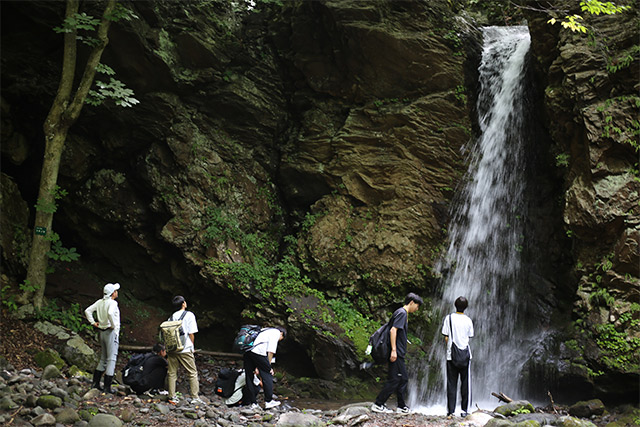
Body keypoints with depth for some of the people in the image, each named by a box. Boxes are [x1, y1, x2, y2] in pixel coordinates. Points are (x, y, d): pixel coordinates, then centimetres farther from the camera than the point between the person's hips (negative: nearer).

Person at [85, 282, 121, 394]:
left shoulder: (100, 302, 9)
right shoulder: (112, 303, -14)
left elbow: (87, 311, 10)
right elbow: (110, 313, -33)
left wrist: (93, 322, 10)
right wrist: (113, 325, -20)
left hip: (102, 332, 8)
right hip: (111, 333, -8)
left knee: (103, 359, 18)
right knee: (111, 359, -4)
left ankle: (95, 383, 17)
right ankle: (107, 386, -5)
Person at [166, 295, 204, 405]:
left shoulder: (171, 317, 11)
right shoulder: (189, 315, -4)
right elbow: (191, 333, -7)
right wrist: (192, 347, 6)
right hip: (185, 350, -5)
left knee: (172, 373, 11)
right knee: (193, 373, 3)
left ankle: (172, 397, 11)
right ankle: (195, 397, 1)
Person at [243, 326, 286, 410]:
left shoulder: (265, 331, 35)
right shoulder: (276, 332, 10)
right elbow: (271, 351, -1)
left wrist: (257, 367, 25)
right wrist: (269, 366, 4)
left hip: (247, 352, 8)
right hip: (258, 352, -8)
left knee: (250, 377, 11)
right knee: (267, 375, 3)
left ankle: (253, 403, 15)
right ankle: (269, 401, 6)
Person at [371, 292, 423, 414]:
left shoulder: (403, 313, 19)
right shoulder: (401, 313, -11)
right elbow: (393, 330, -21)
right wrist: (393, 350, -24)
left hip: (399, 354, 11)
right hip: (396, 354, -11)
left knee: (403, 379, 12)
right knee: (394, 380, -9)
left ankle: (402, 406, 16)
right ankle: (378, 404, -5)